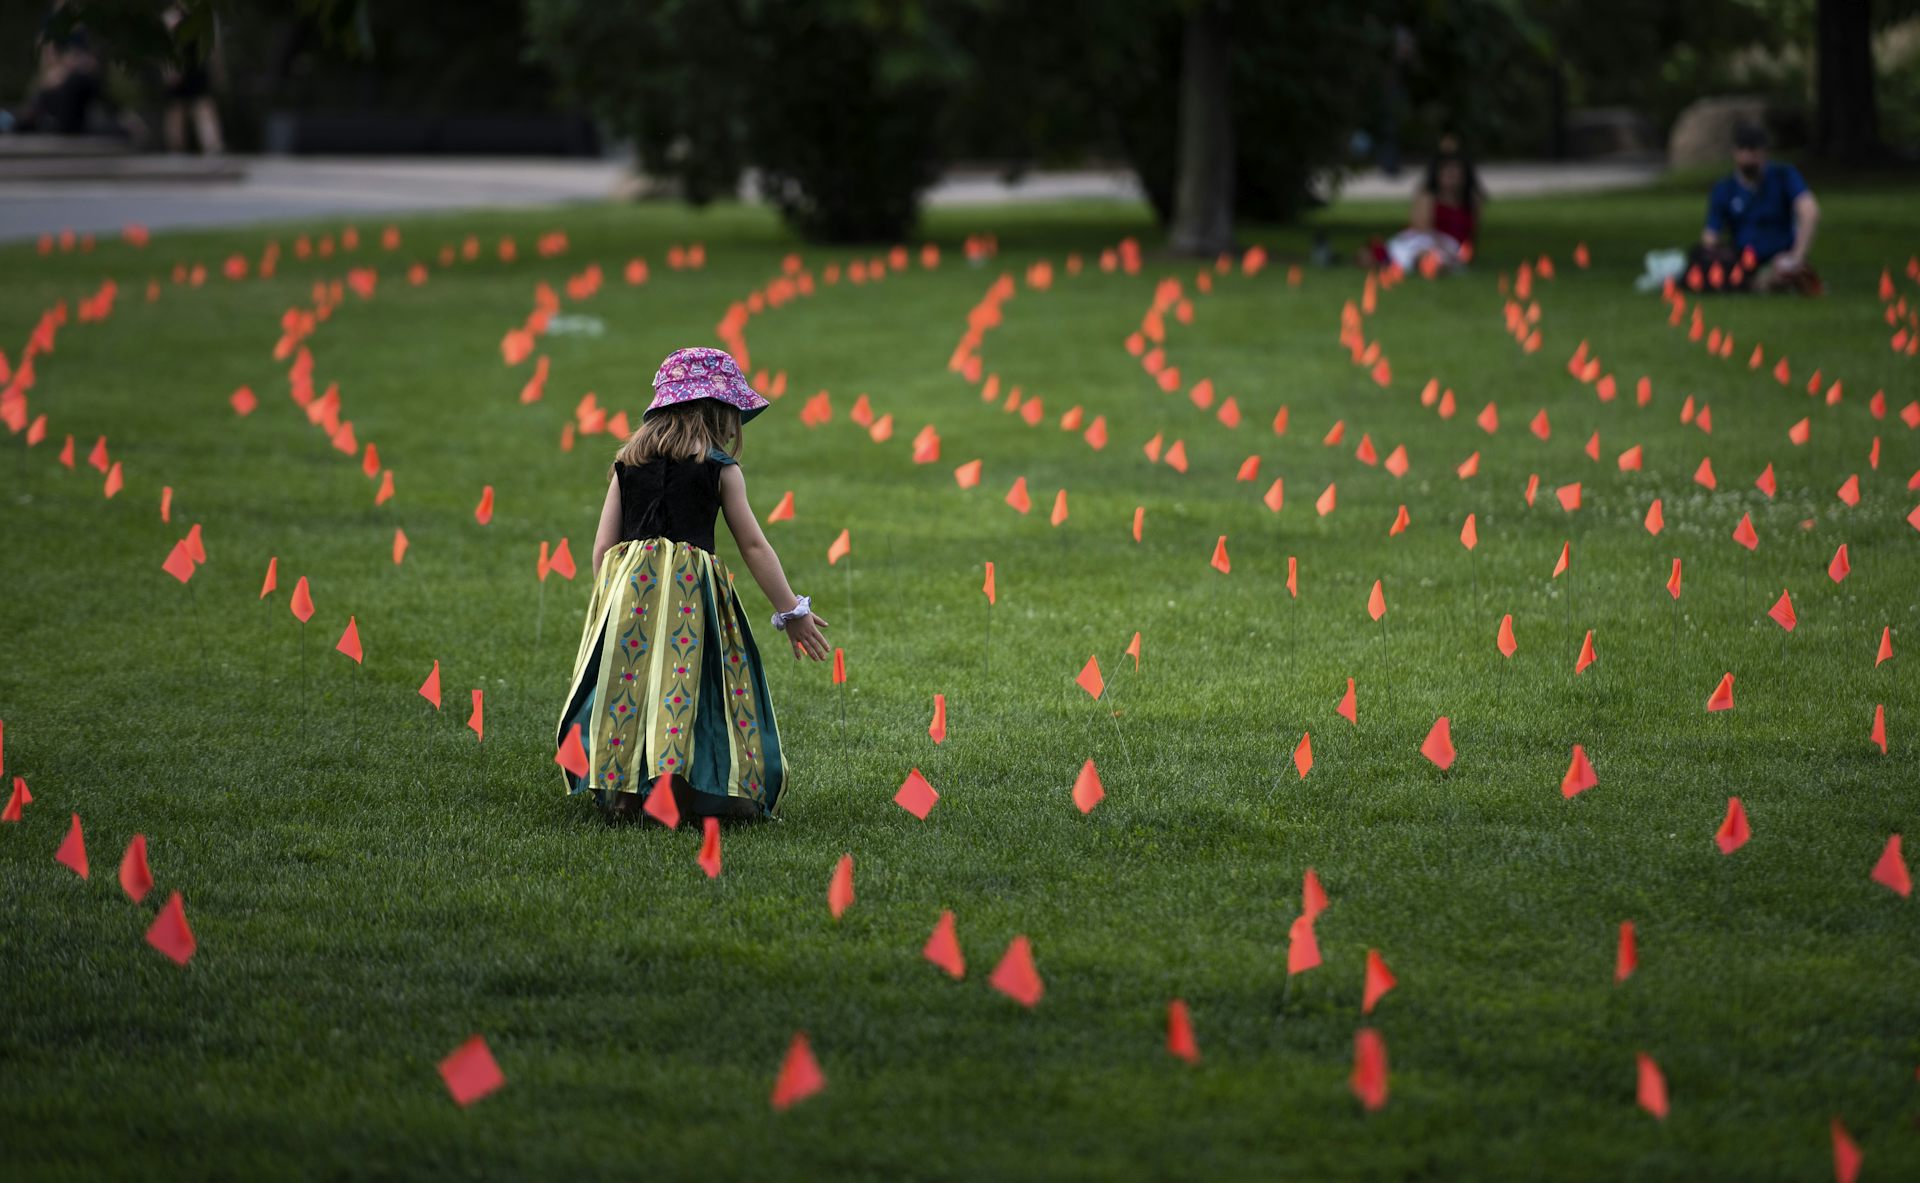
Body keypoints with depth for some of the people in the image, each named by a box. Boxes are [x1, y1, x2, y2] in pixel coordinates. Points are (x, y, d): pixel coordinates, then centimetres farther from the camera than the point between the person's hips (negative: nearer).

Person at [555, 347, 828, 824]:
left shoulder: (627, 464, 13)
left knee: (625, 684, 5)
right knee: (686, 684, -3)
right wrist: (792, 612, 11)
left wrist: (609, 599, 22)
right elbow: (753, 545, 5)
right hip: (689, 588, -4)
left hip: (625, 588, 4)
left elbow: (602, 547, 11)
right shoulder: (719, 468, 3)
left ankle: (618, 789, 1)